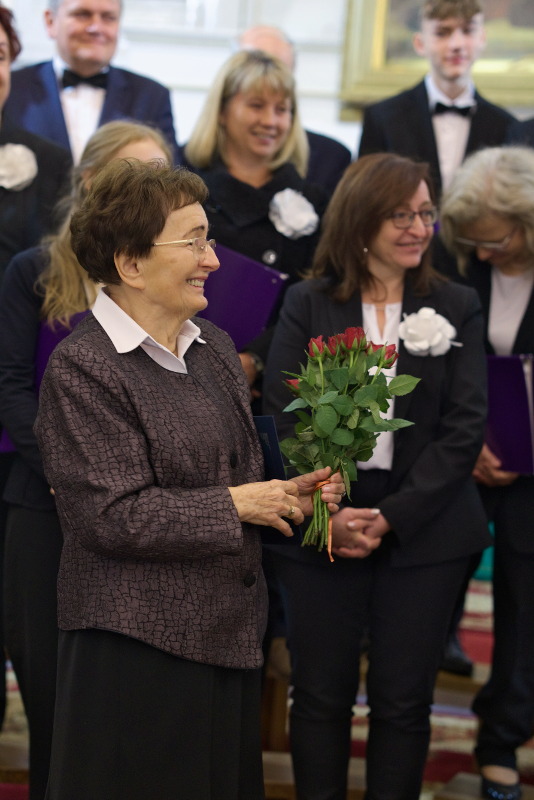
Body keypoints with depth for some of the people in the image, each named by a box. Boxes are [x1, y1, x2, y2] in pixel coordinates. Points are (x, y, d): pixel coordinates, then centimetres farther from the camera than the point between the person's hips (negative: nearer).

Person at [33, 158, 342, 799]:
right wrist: (235, 505, -14)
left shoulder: (215, 349, 11)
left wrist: (288, 495, 0)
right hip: (137, 644, -7)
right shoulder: (82, 368, -13)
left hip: (229, 634, 7)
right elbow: (112, 516, -18)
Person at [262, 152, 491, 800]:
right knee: (320, 696, 7)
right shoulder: (306, 304, 2)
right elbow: (280, 417, -3)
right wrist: (326, 515, -14)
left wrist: (393, 516, -13)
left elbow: (463, 427, -4)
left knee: (404, 700, 6)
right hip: (320, 529, 0)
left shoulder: (457, 307, 2)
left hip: (422, 531, 0)